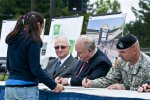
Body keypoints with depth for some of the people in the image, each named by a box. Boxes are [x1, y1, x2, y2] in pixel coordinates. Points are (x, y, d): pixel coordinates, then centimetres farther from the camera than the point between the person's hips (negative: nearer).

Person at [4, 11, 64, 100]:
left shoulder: (12, 39, 12)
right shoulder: (32, 40, -9)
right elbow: (35, 68, -15)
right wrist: (54, 86, -12)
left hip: (10, 87, 7)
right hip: (26, 89, -7)